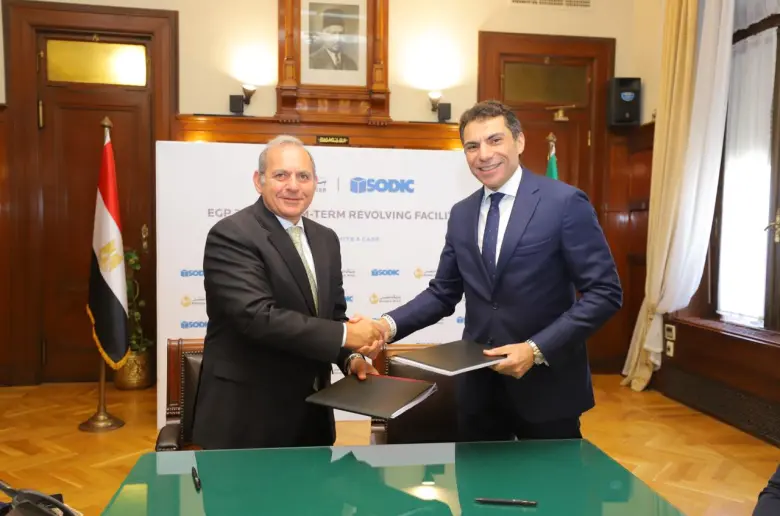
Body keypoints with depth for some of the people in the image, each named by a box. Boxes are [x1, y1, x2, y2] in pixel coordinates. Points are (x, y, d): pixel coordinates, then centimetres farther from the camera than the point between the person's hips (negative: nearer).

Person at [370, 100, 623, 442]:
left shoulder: (565, 203, -10)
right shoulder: (461, 214, 7)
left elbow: (604, 293, -12)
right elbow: (443, 293, 10)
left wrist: (537, 349, -20)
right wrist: (390, 324, -7)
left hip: (546, 384, -4)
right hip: (478, 384, 5)